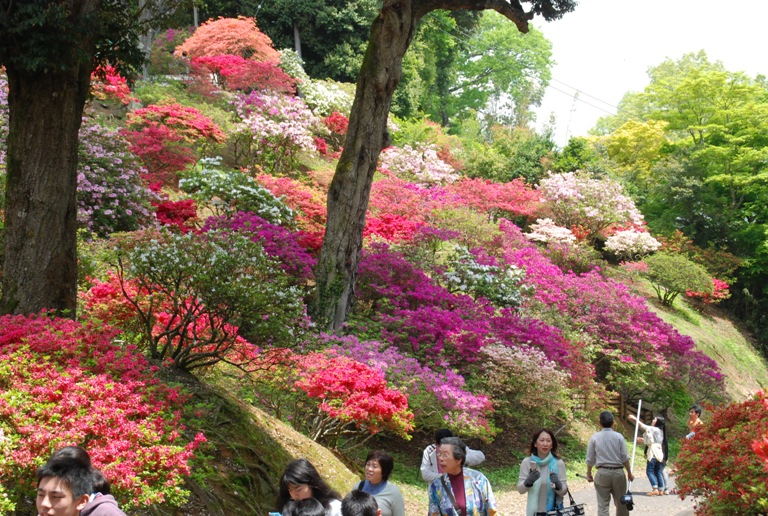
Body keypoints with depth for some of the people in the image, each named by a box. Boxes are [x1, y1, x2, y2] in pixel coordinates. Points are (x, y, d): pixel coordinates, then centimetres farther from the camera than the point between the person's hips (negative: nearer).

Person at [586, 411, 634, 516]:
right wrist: (629, 473, 10)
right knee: (621, 503, 14)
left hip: (602, 473, -1)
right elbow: (625, 457, -2)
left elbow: (590, 459, 3)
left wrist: (588, 474, 17)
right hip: (618, 472, 1)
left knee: (603, 505, 0)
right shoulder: (618, 436, -3)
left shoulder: (595, 437, -1)